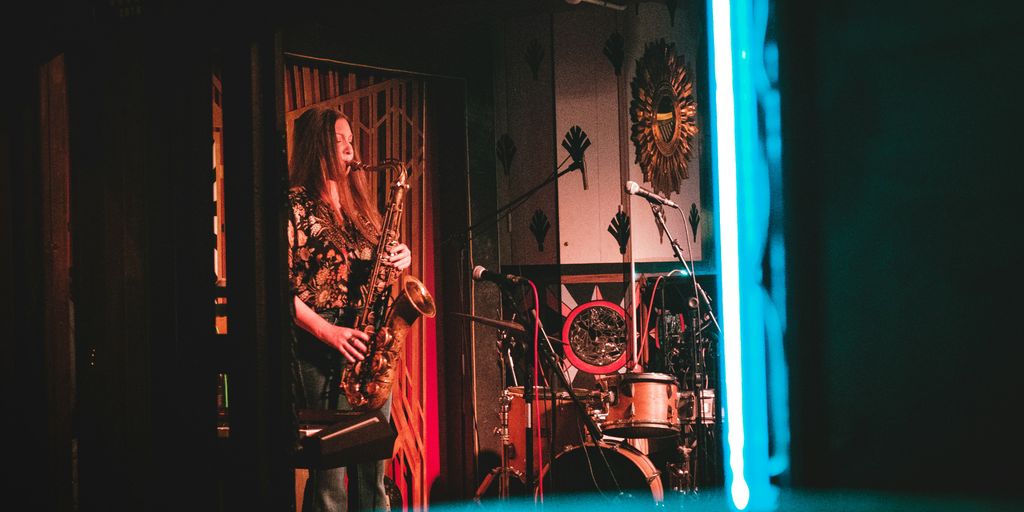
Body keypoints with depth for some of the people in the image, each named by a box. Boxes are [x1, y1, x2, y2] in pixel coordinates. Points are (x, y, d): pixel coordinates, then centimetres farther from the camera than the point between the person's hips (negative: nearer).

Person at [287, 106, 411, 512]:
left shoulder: (358, 204, 17)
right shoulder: (296, 205, -5)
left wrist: (398, 259, 1)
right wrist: (328, 331, -20)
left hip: (370, 346, 7)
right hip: (323, 352, -7)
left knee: (372, 471, 10)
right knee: (330, 474, -5)